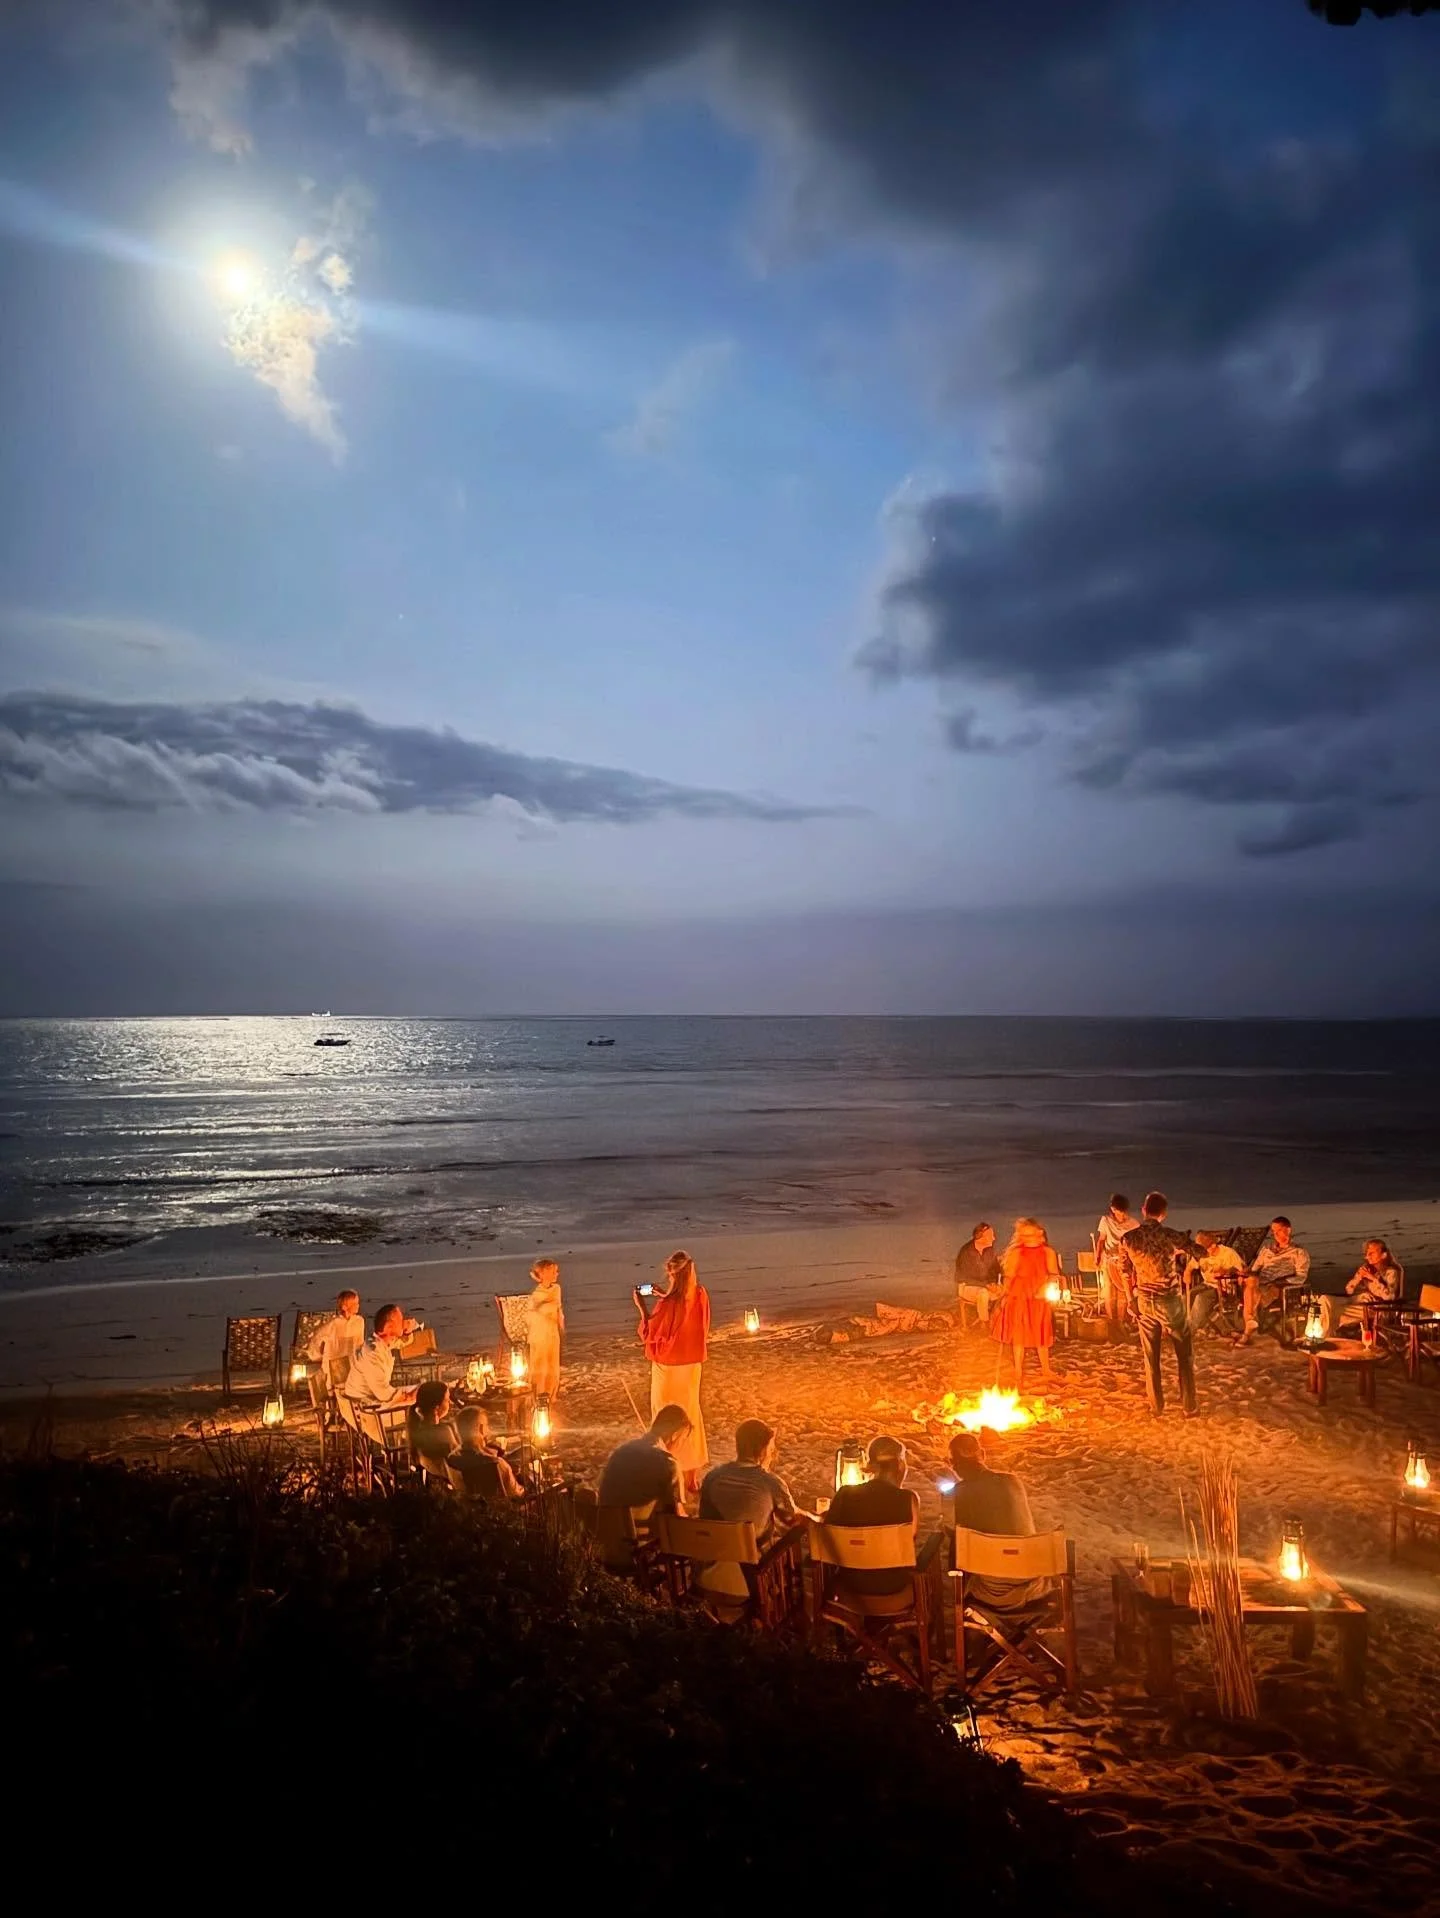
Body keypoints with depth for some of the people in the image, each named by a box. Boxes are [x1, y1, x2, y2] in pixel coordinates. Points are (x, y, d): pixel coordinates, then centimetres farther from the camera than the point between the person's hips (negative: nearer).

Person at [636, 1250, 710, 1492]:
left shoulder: (667, 1304, -26)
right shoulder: (701, 1295, -7)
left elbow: (649, 1335, -15)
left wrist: (642, 1307, -9)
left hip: (668, 1366, -6)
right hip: (692, 1363, 6)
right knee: (691, 1415, 19)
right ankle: (693, 1475, 28)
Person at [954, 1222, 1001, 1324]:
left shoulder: (990, 1250, -4)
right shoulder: (966, 1252, -20)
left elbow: (995, 1270, 7)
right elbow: (965, 1278, -17)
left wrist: (993, 1283, -14)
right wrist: (985, 1285, -23)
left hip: (987, 1286, 6)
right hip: (966, 1286, -6)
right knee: (983, 1293, -35)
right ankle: (984, 1324, -20)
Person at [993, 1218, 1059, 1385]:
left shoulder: (1047, 1252, 1)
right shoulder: (1016, 1252, 5)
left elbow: (1054, 1275, -5)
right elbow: (1009, 1276, 7)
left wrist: (1045, 1287, -22)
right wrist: (1005, 1294, 0)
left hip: (1039, 1299, -1)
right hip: (1017, 1298, 2)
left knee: (1040, 1336, 5)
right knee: (1018, 1335, 6)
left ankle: (1046, 1372, 22)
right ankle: (1018, 1374, 15)